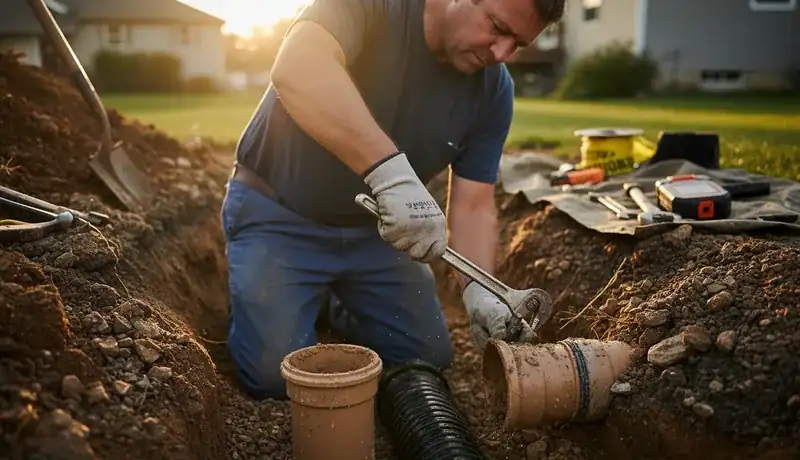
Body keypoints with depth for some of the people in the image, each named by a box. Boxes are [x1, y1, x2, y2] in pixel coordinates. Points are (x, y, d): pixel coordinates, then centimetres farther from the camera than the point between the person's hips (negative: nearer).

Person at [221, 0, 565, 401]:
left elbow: (473, 206, -9)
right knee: (275, 376, -13)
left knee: (431, 360, 6)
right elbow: (296, 69, -44)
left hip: (374, 228, 5)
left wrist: (480, 292, -26)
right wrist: (392, 172, -53)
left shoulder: (494, 91, -9)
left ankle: (347, 309, 34)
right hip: (278, 211, -4)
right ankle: (250, 293, 19)